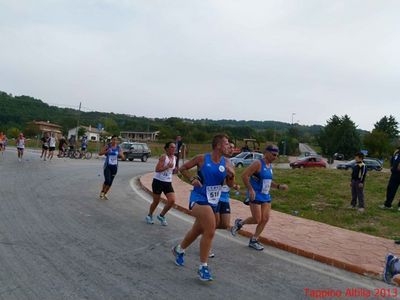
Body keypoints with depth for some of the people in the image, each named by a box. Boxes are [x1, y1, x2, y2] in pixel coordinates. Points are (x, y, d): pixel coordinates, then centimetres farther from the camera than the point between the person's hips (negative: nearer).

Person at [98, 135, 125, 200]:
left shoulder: (119, 148, 2)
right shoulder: (107, 146, -4)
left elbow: (123, 158, 2)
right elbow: (100, 153, -5)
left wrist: (121, 155, -20)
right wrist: (107, 151, -21)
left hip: (114, 167, 3)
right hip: (107, 166, -3)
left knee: (110, 182, 7)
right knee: (107, 181, -15)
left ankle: (105, 194, 26)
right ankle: (102, 192, 11)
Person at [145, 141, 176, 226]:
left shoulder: (175, 158, 6)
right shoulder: (163, 157, -14)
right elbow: (157, 169, -22)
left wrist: (175, 169, 3)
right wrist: (168, 166, -26)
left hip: (168, 183, 5)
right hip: (158, 181, -5)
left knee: (172, 200, -10)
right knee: (156, 201, 7)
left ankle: (161, 216, 13)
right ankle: (149, 216, 34)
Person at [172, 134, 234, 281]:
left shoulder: (225, 162, 2)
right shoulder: (202, 158, -10)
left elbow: (230, 184, 7)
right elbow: (182, 168, 1)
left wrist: (231, 175, -14)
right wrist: (192, 179, -14)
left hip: (213, 201, 6)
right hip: (199, 198, -6)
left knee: (198, 230, 20)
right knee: (210, 231, -21)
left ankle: (179, 250, 47)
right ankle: (203, 267, -4)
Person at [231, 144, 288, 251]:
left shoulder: (270, 165, 12)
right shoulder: (258, 163, -14)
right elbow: (244, 175, -20)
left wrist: (279, 186, 10)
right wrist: (250, 189, -25)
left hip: (266, 196, 8)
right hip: (256, 196, -8)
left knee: (265, 219, 3)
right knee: (257, 219, -7)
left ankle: (253, 240, 18)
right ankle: (239, 223, 21)